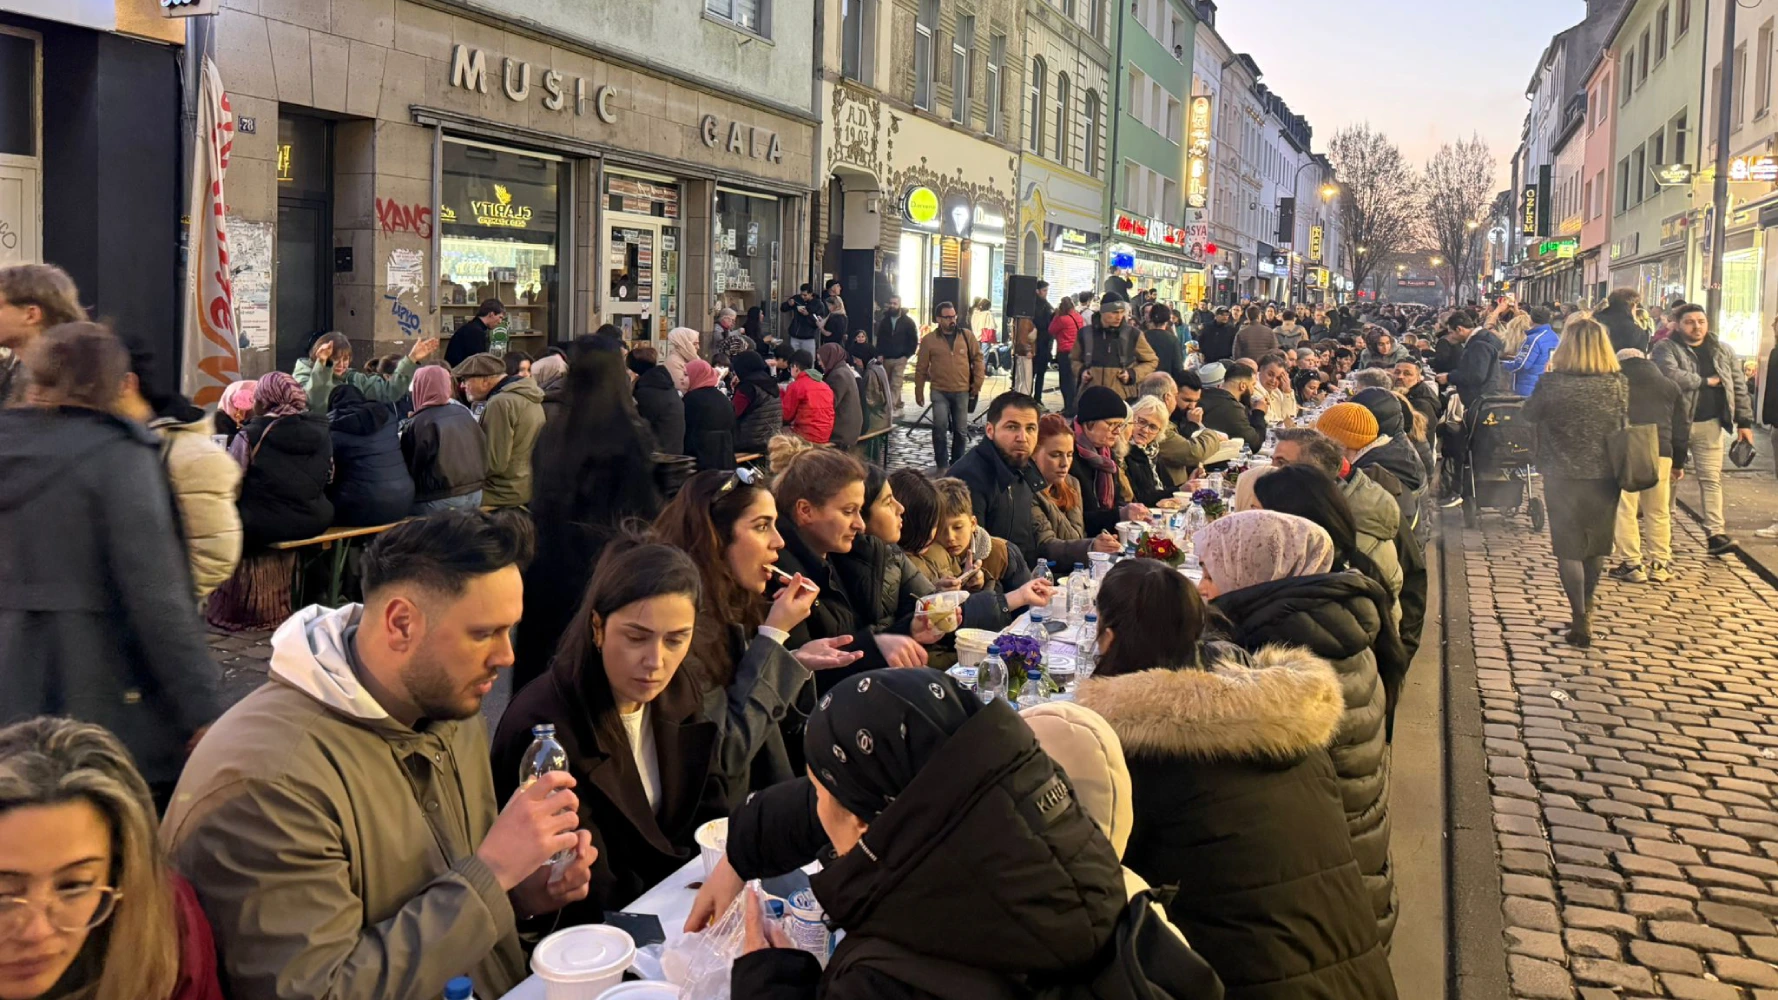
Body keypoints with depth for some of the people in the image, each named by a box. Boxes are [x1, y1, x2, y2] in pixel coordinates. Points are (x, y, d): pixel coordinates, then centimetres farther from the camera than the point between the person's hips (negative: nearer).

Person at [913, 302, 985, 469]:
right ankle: (942, 465, -2)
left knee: (961, 430, 9)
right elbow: (921, 368, 2)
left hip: (962, 392, 2)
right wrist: (919, 392, 3)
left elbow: (977, 358, 9)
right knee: (940, 427, -14)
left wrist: (977, 383, 1)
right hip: (940, 392, -2)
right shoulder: (929, 340, -2)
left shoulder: (967, 336, 3)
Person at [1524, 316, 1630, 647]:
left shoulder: (1552, 383, -16)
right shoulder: (1619, 383, -8)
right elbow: (1625, 420, 8)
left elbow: (1529, 414, 0)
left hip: (1563, 477, -3)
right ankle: (1585, 610, 34)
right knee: (1596, 546, 18)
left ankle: (1581, 620, 3)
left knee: (1568, 548, 7)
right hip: (1605, 476, 3)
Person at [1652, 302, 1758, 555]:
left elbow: (1738, 387, 11)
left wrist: (1744, 422, 5)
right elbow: (1671, 375, -24)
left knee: (1711, 479, -1)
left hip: (1709, 425, 3)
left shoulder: (1723, 351, 10)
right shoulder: (1666, 348, -5)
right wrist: (1705, 381, -14)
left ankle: (1715, 533, -3)